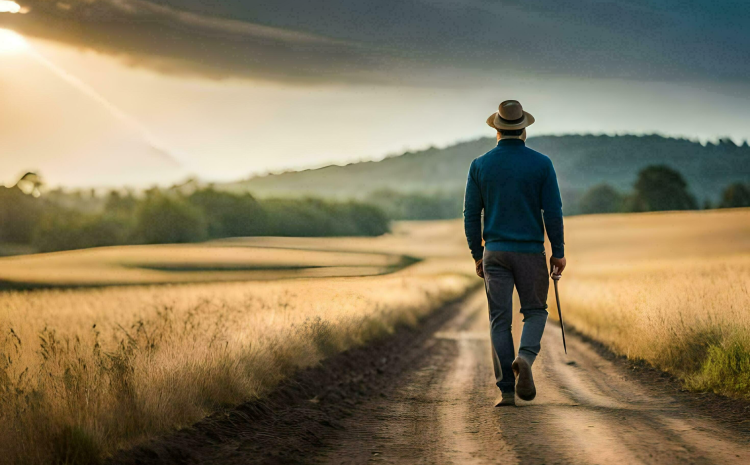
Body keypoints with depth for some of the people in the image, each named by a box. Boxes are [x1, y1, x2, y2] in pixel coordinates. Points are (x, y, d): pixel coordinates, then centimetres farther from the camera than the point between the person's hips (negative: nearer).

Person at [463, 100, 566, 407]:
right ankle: (525, 358, -15)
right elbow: (553, 211, -6)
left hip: (495, 252, 1)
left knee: (500, 320, 5)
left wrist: (477, 255, 10)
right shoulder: (541, 164, -4)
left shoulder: (480, 165, 1)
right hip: (530, 252, -1)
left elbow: (471, 214, 2)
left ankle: (506, 390, 0)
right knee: (535, 312, 14)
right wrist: (558, 252, 2)